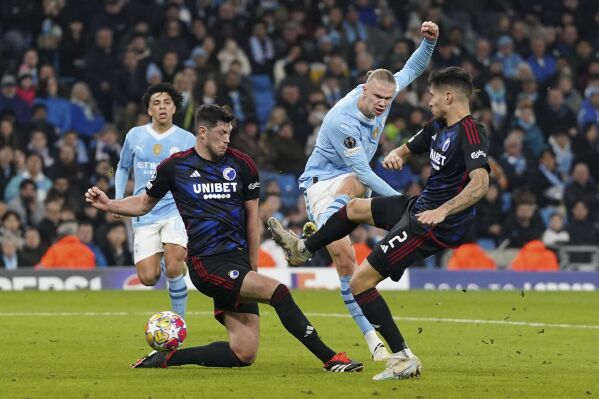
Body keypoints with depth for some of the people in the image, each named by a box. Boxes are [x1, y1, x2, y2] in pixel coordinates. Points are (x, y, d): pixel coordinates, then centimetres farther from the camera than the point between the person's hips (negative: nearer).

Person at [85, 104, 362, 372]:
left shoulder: (243, 165, 8)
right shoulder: (174, 166, 2)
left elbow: (252, 217, 14)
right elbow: (144, 203, 15)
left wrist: (253, 267, 13)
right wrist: (108, 205, -1)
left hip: (238, 258, 5)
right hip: (205, 263, -5)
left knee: (244, 354, -4)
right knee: (277, 290, -26)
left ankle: (167, 357, 10)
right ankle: (329, 357, -20)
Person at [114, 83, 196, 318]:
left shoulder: (187, 140, 0)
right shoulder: (135, 136, 6)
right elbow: (122, 168, 21)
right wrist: (118, 199, 9)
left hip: (176, 212, -2)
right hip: (145, 216, 2)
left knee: (173, 269, -21)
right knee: (148, 278, -7)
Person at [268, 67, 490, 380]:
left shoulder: (469, 134, -24)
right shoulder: (437, 127, 6)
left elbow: (480, 183, -37)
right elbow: (407, 149, 19)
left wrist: (442, 211, -46)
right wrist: (394, 156, -6)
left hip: (433, 225, -10)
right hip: (420, 206, 10)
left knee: (360, 282, -10)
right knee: (355, 208, 30)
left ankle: (403, 359, -10)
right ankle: (301, 249, 54)